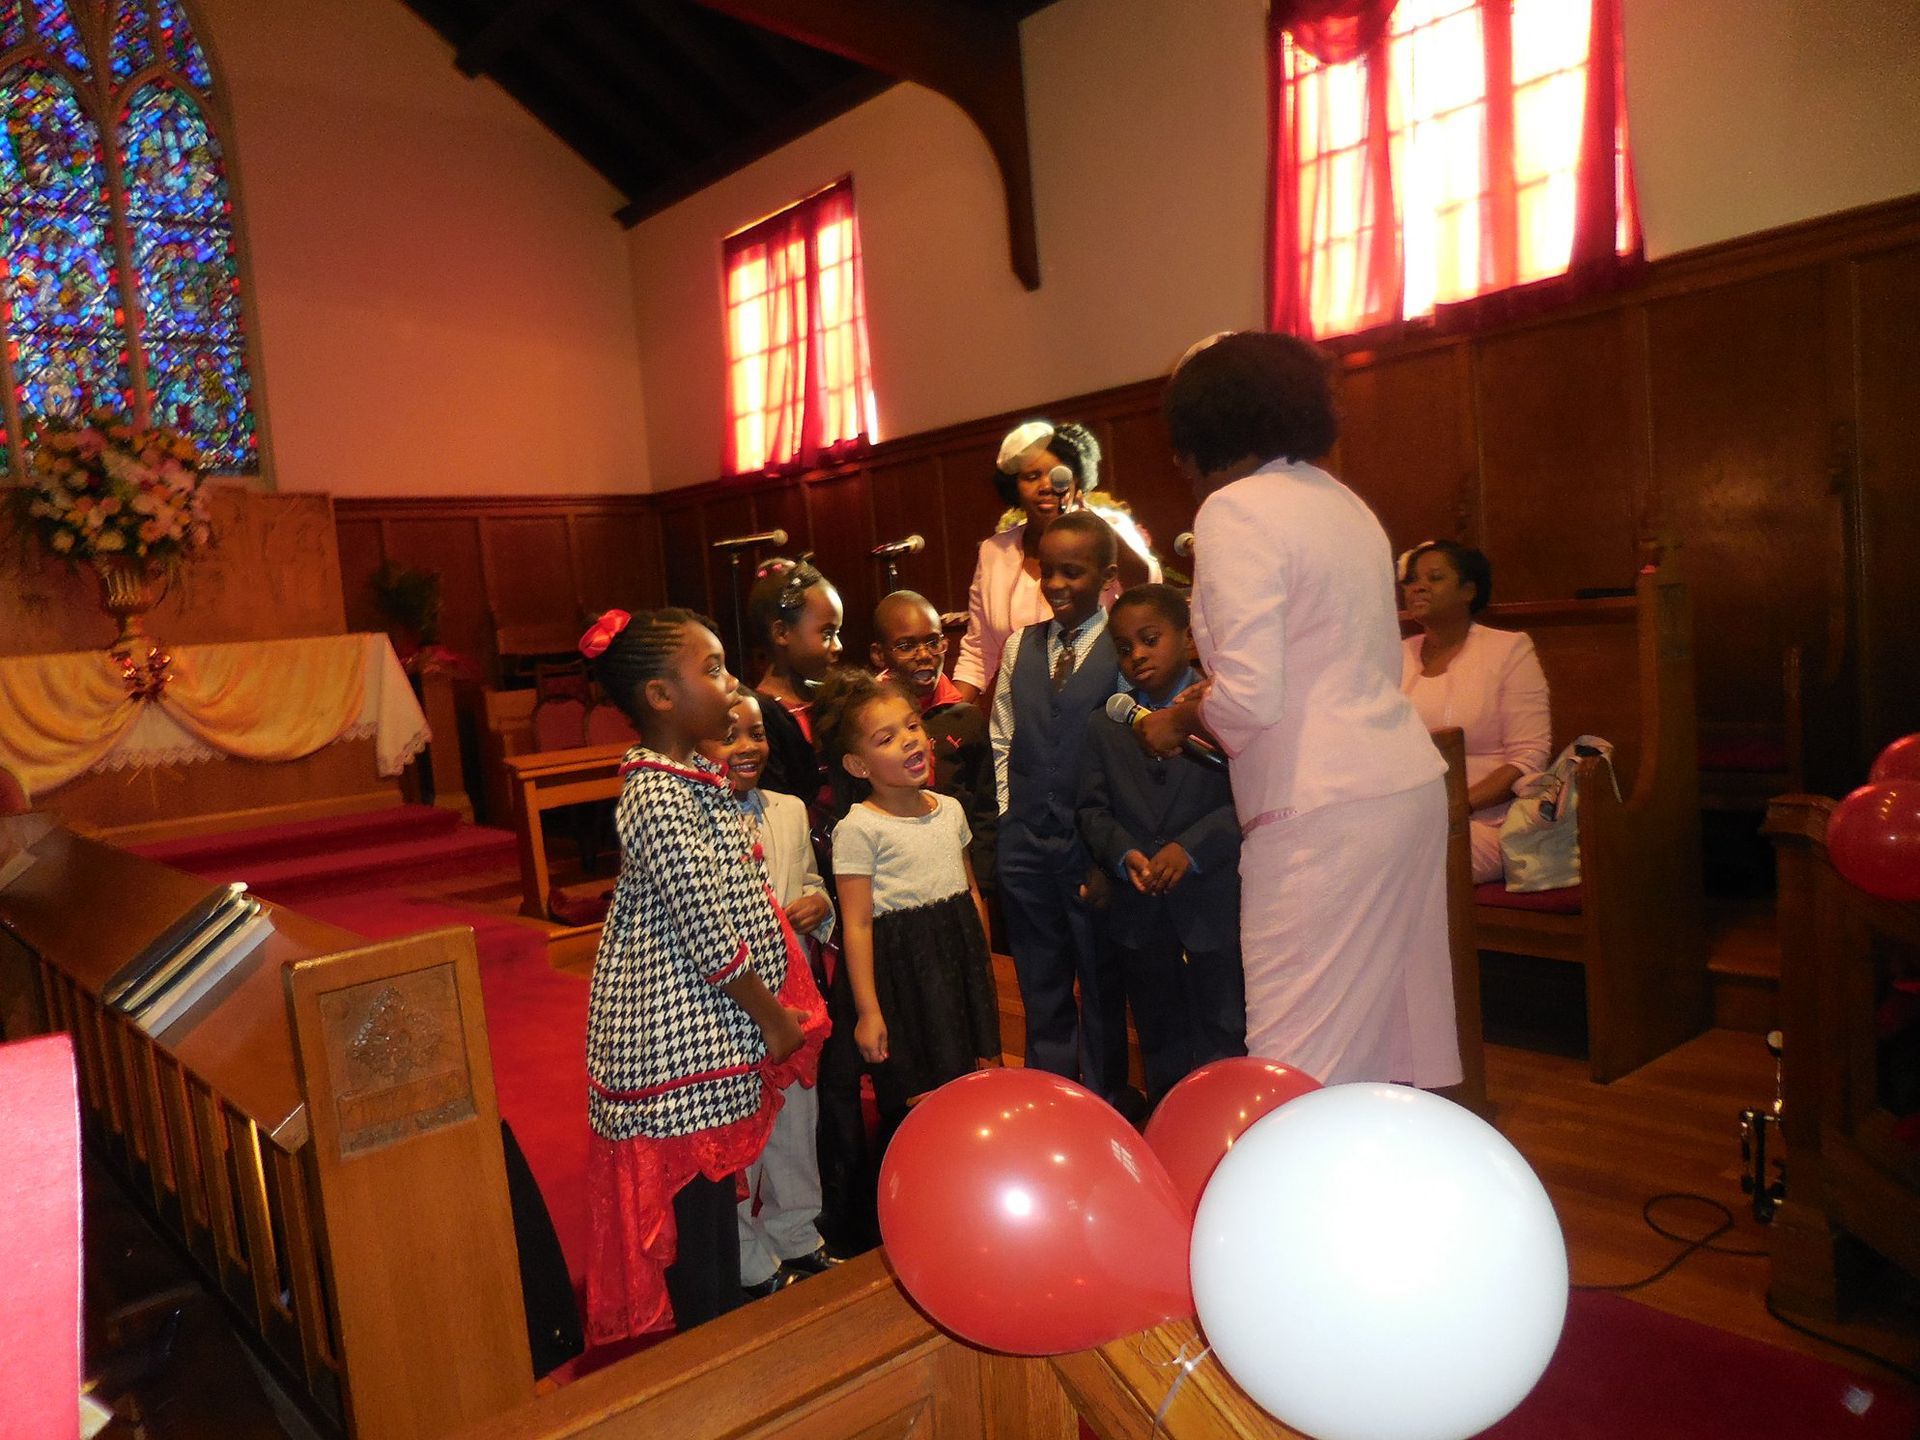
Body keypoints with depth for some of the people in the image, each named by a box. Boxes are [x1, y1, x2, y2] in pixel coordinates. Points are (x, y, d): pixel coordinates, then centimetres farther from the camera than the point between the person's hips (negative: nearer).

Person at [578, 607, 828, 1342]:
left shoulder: (694, 779, 8)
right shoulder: (657, 800, -22)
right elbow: (708, 935, -22)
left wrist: (782, 1006, 10)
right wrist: (773, 1017, -10)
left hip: (709, 1031, 9)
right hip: (680, 1041, -9)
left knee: (711, 1196, 21)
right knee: (693, 1207, 5)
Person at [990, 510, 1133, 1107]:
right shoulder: (1020, 646, 7)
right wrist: (1012, 811, 7)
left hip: (1093, 844, -4)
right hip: (1026, 844, 5)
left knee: (1102, 989, 12)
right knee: (1042, 991, 17)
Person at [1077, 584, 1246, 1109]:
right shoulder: (1104, 727, 8)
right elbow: (1093, 808, 4)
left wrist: (1191, 849, -22)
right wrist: (1124, 855, -14)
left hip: (1213, 904, -4)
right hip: (1139, 914, 4)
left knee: (1223, 1044, 4)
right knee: (1159, 1046, 18)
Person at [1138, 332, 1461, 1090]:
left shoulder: (1235, 509, -10)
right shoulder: (1341, 500, 17)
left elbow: (1250, 695, -18)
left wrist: (1179, 718, 1)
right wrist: (1213, 701, 21)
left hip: (1324, 811, -9)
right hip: (1410, 785, 9)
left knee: (1302, 1066, -2)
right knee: (1391, 1038, 16)